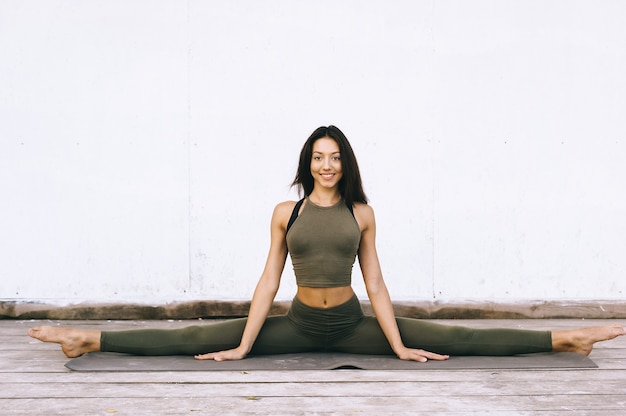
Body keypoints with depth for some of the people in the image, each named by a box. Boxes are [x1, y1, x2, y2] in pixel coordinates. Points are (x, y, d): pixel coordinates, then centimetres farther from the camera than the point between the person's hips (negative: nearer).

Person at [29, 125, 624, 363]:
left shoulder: (361, 212, -1)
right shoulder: (286, 212, -2)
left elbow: (374, 281, 0)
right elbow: (268, 280, -3)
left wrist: (399, 346, -3)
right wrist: (243, 347, -7)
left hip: (353, 325, 0)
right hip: (298, 325, 0)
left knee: (453, 339, -7)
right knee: (200, 339, -8)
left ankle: (567, 339, -6)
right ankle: (90, 340, -8)